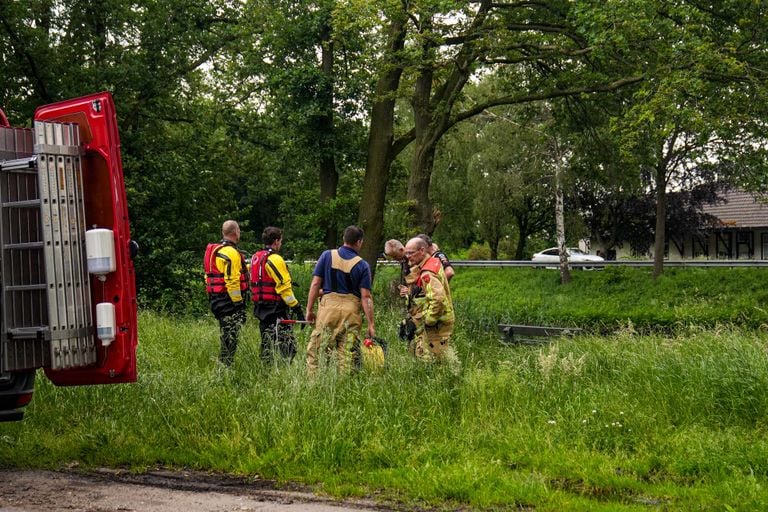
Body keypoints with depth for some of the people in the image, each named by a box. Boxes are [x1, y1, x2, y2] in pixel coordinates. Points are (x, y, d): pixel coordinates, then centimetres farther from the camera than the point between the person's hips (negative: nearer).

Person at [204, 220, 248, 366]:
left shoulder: (213, 250, 15)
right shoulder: (231, 252, -16)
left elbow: (208, 276, 19)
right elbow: (232, 281, -21)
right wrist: (239, 303, -18)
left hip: (215, 298, 10)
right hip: (229, 300, -10)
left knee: (226, 336, 18)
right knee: (230, 338, -5)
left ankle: (222, 364, 22)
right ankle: (226, 366, -3)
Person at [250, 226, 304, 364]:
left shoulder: (255, 257, 14)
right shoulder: (274, 259, -14)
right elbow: (284, 287, -18)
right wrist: (296, 306, -16)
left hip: (260, 306, 10)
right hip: (276, 308, -9)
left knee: (267, 342, 16)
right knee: (288, 343, -10)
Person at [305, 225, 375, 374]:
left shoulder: (327, 256, 4)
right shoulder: (362, 265, 1)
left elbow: (315, 284, 1)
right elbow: (366, 296, -3)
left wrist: (309, 310, 7)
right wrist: (371, 324, 0)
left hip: (328, 306, 0)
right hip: (351, 310, 0)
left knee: (315, 350, 3)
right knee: (348, 353, 4)